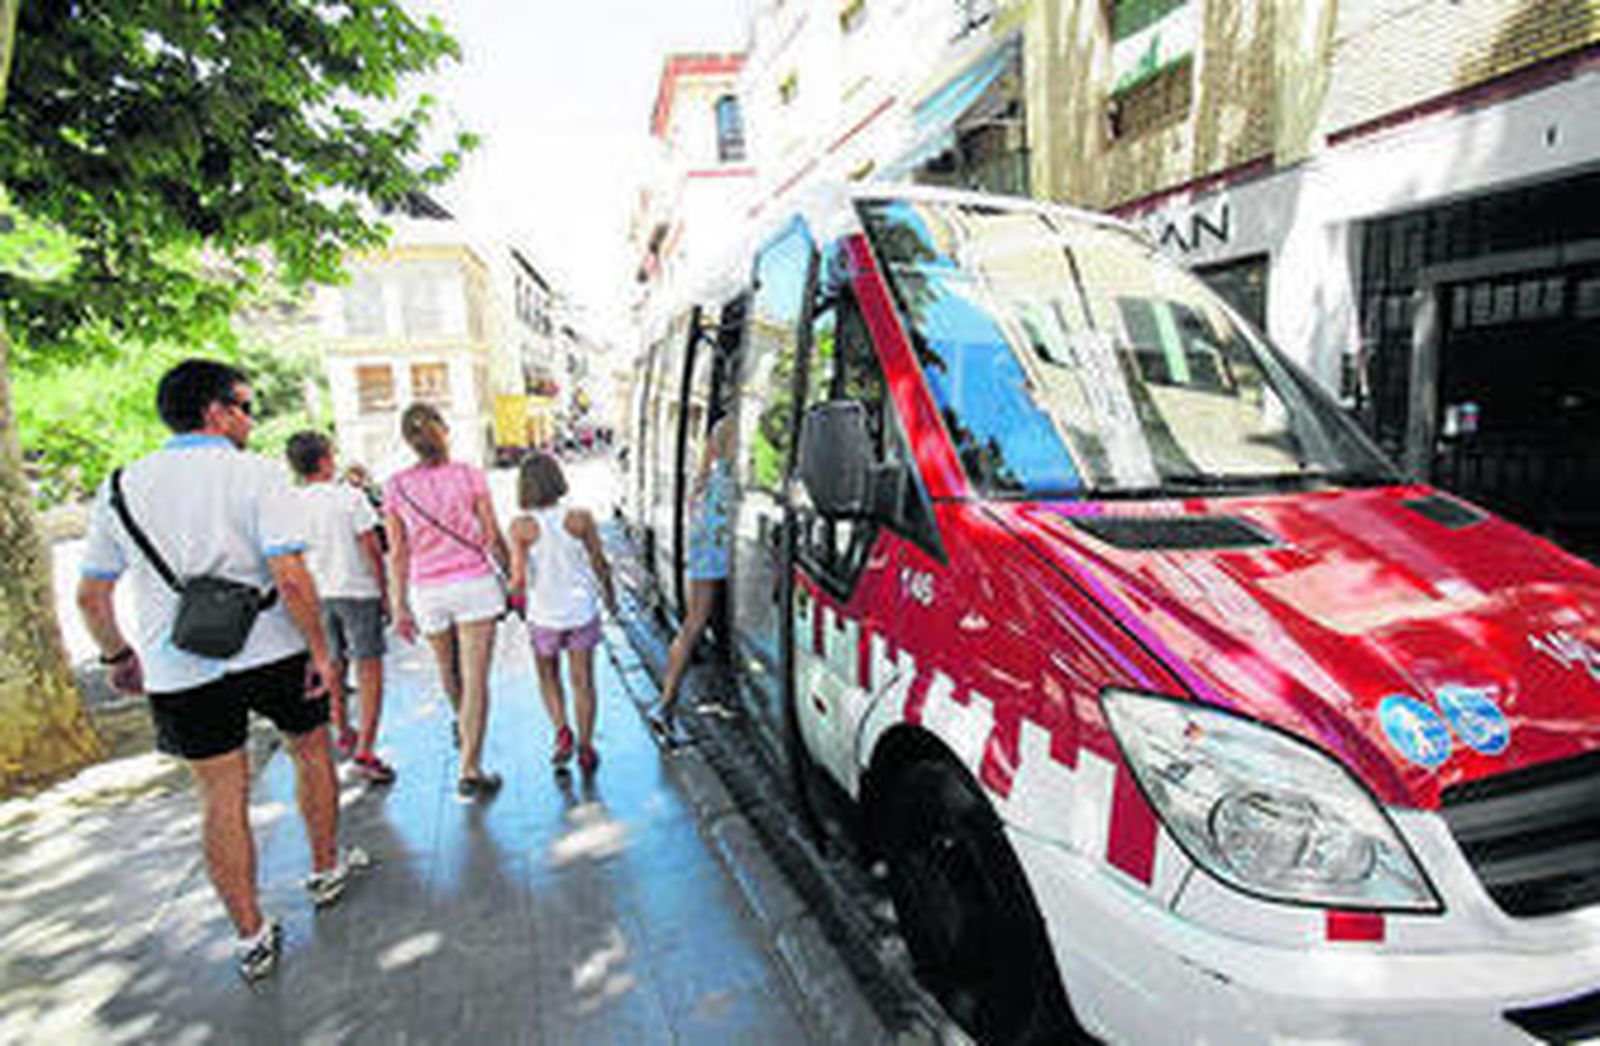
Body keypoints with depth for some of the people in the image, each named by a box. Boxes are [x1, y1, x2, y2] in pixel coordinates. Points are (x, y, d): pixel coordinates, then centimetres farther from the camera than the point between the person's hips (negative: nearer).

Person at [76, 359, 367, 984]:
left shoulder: (122, 486, 3)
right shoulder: (256, 475, -11)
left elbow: (91, 595, 7)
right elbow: (290, 576, -21)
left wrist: (119, 655, 22)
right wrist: (319, 650, -12)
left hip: (180, 671, 3)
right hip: (271, 652, -3)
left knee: (221, 800, 10)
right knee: (311, 751, 21)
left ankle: (252, 938, 19)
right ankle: (326, 870, 36)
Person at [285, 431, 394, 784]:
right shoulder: (350, 496, -11)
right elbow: (372, 549, -11)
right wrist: (384, 591, -1)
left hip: (316, 594, 5)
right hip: (357, 590, -5)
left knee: (333, 666, 20)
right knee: (370, 669, -1)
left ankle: (342, 734, 36)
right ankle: (364, 750, -7)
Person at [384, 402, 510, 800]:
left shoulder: (396, 486, -1)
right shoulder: (469, 475, -6)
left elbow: (398, 552, 0)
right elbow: (493, 537, -4)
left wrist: (400, 608, 6)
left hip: (427, 591, 3)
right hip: (475, 582, -3)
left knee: (447, 668, 25)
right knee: (476, 679, -1)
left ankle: (462, 725, 52)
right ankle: (470, 771, -1)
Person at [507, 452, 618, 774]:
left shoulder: (522, 526, -15)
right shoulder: (580, 519, -13)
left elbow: (519, 578, -17)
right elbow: (600, 565, -5)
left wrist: (515, 590, 7)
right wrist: (610, 596, 12)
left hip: (543, 616, 0)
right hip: (581, 612, 0)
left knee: (549, 677, 23)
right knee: (582, 681, 13)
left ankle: (562, 731, 8)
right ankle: (586, 748, 18)